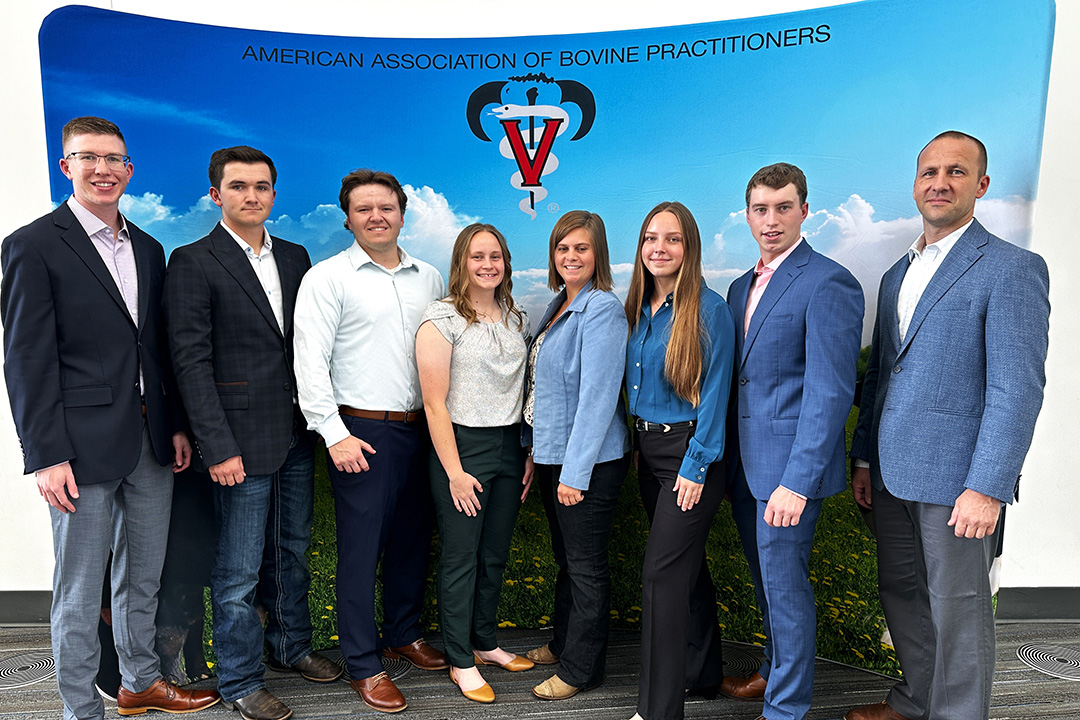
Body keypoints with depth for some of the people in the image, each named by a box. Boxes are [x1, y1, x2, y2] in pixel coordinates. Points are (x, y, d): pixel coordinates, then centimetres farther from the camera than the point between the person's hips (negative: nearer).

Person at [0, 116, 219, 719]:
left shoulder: (148, 250, 12)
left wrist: (177, 425, 10)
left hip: (152, 442, 6)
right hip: (85, 446, -6)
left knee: (144, 578, 19)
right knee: (79, 591, 8)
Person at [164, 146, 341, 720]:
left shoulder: (294, 258, 11)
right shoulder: (192, 263, -6)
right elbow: (191, 362, -12)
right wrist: (218, 447, -17)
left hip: (297, 435, 6)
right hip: (240, 441, -6)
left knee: (292, 551, 19)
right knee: (237, 570, 5)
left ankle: (291, 645, 39)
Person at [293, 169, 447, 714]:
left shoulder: (430, 278, 11)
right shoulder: (327, 278, -4)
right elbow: (310, 362, -9)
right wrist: (334, 434, -14)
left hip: (421, 428, 5)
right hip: (361, 433, -5)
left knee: (414, 538, 15)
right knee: (361, 547, 2)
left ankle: (404, 634, 36)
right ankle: (364, 665, 18)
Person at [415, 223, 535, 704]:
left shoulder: (516, 319, 9)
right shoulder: (442, 318, -9)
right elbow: (435, 402, -13)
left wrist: (532, 453, 9)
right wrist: (455, 472, -14)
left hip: (509, 447, 6)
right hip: (461, 445, -5)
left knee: (495, 554, 16)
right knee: (461, 557, 5)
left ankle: (485, 643, 34)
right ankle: (460, 661, 21)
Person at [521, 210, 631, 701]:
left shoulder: (602, 309, -16)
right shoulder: (559, 305, 12)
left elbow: (598, 396, -21)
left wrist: (576, 471, -21)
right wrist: (535, 448, 15)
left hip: (588, 461, -9)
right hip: (553, 455, 9)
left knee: (586, 565, 6)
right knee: (565, 557, 22)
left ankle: (581, 668, 23)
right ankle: (563, 644, 41)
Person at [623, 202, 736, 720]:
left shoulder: (708, 308, -13)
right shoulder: (638, 307, 7)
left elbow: (714, 392, -15)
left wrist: (696, 467, -17)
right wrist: (638, 446, 11)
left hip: (690, 453, -7)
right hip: (649, 449, 7)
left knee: (662, 573, -6)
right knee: (687, 565, 19)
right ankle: (703, 672, 37)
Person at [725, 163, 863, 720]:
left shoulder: (828, 284, -14)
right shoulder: (742, 287, 13)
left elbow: (830, 393, -19)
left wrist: (798, 482, -22)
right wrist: (730, 460, 11)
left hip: (790, 465, -8)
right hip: (747, 464, 8)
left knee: (784, 583, 4)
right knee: (766, 577, 21)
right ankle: (774, 673, 41)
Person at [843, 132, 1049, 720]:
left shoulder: (1012, 269, -9)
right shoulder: (897, 274, 14)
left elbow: (1018, 390, -15)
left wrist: (987, 489, -19)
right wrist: (864, 459, 14)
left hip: (956, 477, -7)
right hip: (894, 473, 7)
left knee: (957, 607, 7)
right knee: (900, 592, 18)